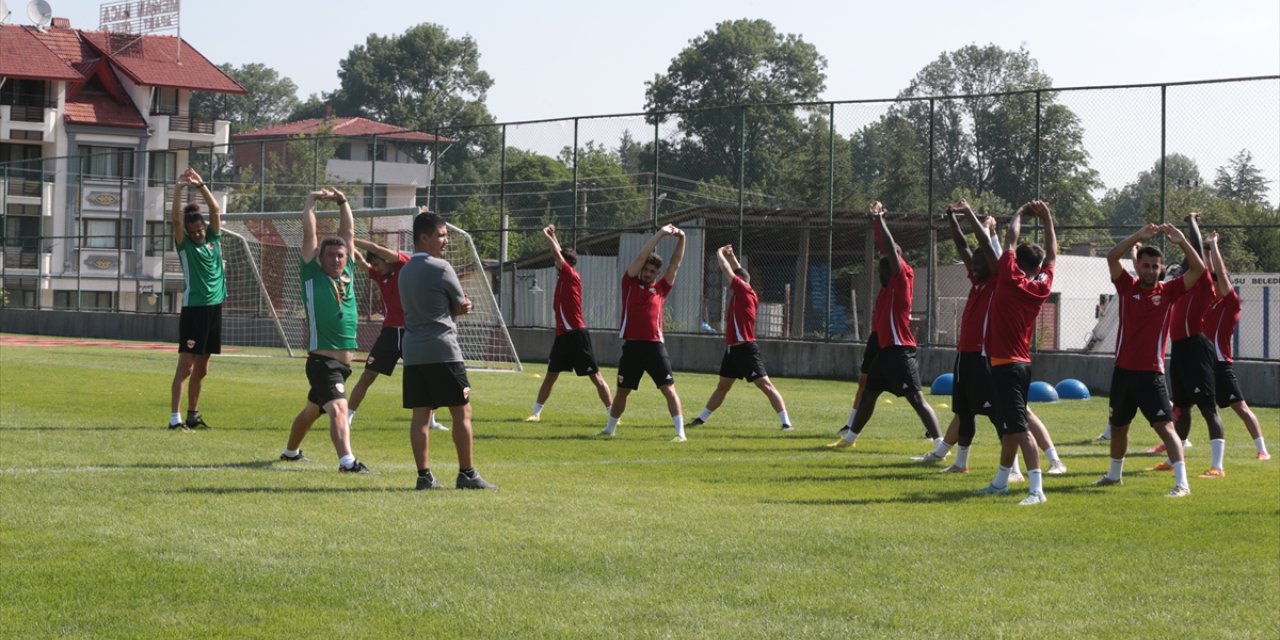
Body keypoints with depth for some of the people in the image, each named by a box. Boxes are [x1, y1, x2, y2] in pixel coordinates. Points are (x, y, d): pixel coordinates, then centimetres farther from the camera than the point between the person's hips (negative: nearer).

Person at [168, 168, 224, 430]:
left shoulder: (213, 239, 9)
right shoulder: (185, 244, -2)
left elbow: (216, 210, 0)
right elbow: (176, 218, -16)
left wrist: (201, 185, -9)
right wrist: (178, 189, -26)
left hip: (214, 308, 5)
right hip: (193, 308, -5)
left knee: (201, 368, 12)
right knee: (186, 365, -9)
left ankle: (193, 414, 21)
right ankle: (175, 417, -11)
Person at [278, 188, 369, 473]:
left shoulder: (348, 274, 10)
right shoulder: (312, 276, -3)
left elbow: (348, 232, 14)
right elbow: (309, 234, -2)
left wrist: (343, 202, 12)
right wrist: (311, 201, 5)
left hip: (344, 361, 7)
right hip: (322, 360, -7)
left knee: (313, 409, 23)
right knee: (338, 408, -25)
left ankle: (291, 452, 41)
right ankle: (347, 460, -40)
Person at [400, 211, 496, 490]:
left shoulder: (405, 270, 15)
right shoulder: (440, 268, -9)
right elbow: (461, 305, 1)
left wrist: (458, 307, 5)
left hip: (413, 351, 7)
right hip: (442, 349, -7)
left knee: (420, 414, 4)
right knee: (462, 412, 0)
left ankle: (424, 475, 1)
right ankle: (467, 474, 1)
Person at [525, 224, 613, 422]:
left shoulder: (572, 277, -9)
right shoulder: (562, 278, 11)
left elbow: (557, 253, -12)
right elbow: (559, 253, 27)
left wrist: (547, 236, 0)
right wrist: (552, 236, 27)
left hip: (576, 335, -9)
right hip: (562, 335, 9)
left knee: (596, 376, -6)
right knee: (550, 375, 13)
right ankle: (536, 412, 20)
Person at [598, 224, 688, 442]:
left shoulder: (661, 288, 8)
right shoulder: (630, 283, 7)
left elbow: (675, 264, 6)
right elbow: (641, 256, -1)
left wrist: (681, 239, -4)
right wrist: (660, 234, -4)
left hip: (654, 347, -1)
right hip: (631, 346, 1)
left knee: (669, 389, -9)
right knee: (622, 391, 14)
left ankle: (680, 432, -10)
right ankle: (609, 429, 30)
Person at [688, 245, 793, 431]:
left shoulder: (745, 291, -11)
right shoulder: (739, 295, 11)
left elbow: (726, 270, -8)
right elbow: (739, 272, 29)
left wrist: (720, 254, 7)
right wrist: (731, 256, 30)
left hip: (745, 349, -10)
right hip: (732, 348, 10)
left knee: (765, 385, -11)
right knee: (722, 387, 18)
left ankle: (786, 422, -14)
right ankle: (701, 419, 27)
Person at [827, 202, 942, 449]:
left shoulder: (903, 279, -9)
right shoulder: (889, 284, 12)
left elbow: (891, 249, -17)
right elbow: (885, 248, 20)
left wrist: (879, 219, -11)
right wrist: (875, 221, 22)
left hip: (900, 351, -10)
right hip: (885, 349, 10)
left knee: (917, 398, -14)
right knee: (868, 394, 19)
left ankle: (940, 444, -18)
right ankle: (850, 437, 32)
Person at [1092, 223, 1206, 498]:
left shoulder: (1168, 291, -3)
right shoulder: (1127, 287, 0)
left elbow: (1198, 269, -12)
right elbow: (1111, 258, -15)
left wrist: (1182, 241, -23)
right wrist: (1139, 236, -25)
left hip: (1151, 374, -3)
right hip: (1123, 371, 3)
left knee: (1165, 426, -13)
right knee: (1118, 426, 20)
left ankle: (1182, 483, -17)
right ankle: (1115, 473, 40)